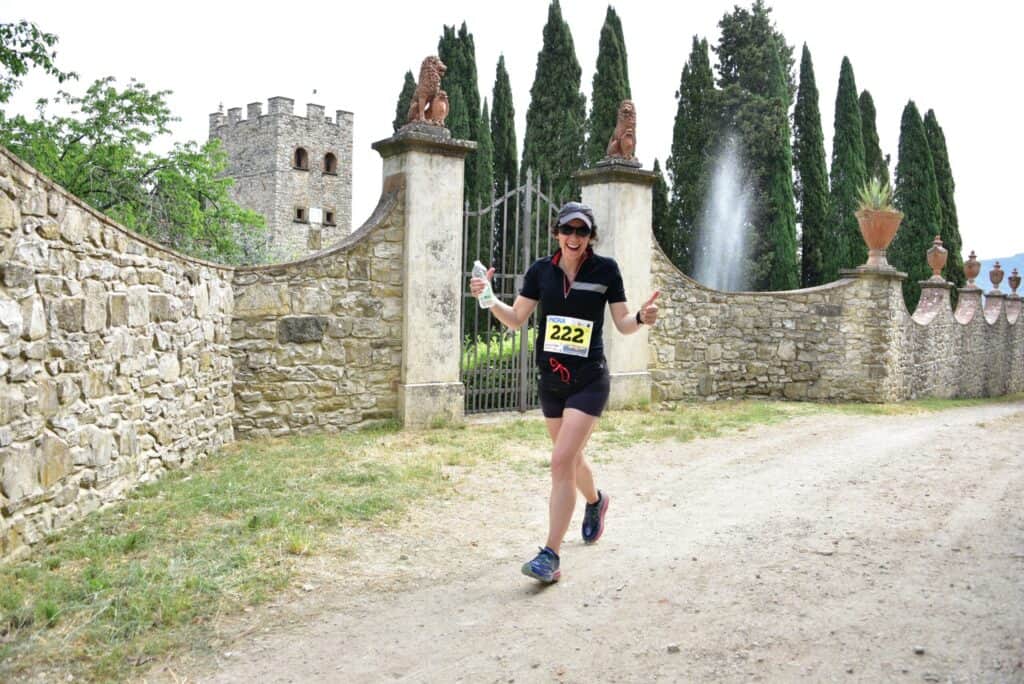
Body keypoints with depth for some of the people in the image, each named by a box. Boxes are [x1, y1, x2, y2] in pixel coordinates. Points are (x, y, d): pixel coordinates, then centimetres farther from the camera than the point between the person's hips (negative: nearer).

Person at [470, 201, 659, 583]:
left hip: (589, 379, -4)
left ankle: (551, 556, -11)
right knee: (570, 459, 19)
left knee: (562, 461, -16)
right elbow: (516, 319, 5)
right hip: (550, 379, 5)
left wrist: (641, 318, -22)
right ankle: (595, 501, 53)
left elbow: (622, 324, 0)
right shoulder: (541, 271, 1)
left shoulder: (605, 269, -6)